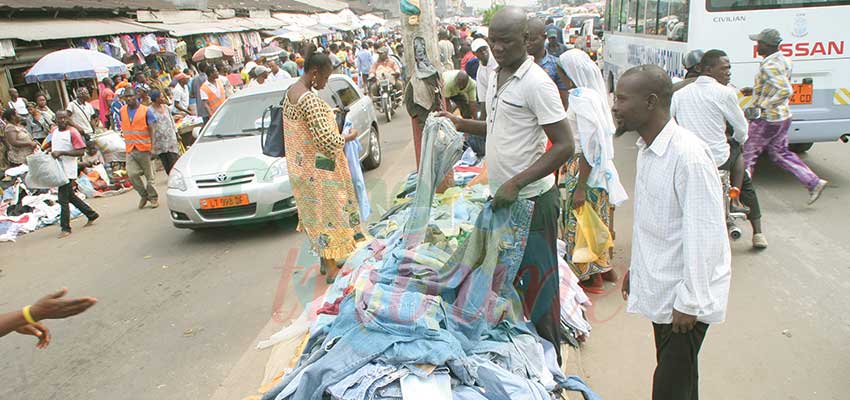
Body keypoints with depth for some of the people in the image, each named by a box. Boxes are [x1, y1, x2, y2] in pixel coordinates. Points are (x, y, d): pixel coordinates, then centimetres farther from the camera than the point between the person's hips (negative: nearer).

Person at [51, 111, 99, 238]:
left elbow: (81, 151, -17)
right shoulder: (54, 131, 12)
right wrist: (52, 153, 7)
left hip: (68, 170, -8)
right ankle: (91, 214, 29)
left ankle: (65, 228, 2)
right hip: (58, 169, 8)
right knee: (70, 196, 16)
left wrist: (61, 152, -22)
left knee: (63, 199, -6)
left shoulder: (72, 132, -11)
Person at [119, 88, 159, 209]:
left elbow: (151, 130, -5)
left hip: (144, 148, -3)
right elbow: (124, 127, 20)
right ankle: (144, 195, 13)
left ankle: (153, 197, 18)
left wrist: (153, 147, -13)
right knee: (132, 174, -6)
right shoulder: (122, 111, 10)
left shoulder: (146, 111, -3)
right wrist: (128, 143, 16)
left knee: (149, 175, 4)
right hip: (130, 149, 4)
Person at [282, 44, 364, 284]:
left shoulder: (291, 91, 7)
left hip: (302, 166, 10)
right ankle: (331, 270, 9)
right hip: (318, 170, -10)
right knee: (327, 213, 0)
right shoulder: (309, 99, -24)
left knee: (317, 213, 18)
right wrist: (347, 139, -10)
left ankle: (327, 259, 32)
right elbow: (326, 139, -27)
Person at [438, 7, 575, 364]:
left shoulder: (536, 83, -17)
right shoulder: (496, 78, 9)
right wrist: (462, 124, 8)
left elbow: (564, 145, -21)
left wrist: (516, 183, -26)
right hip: (501, 196, 9)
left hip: (531, 200, -8)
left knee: (537, 282, 4)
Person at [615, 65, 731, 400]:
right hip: (659, 286, 8)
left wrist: (689, 301, -19)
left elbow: (705, 235, -23)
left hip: (685, 296, -8)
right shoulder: (647, 148, 5)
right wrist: (636, 267, 20)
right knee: (676, 372, 22)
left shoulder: (688, 156, -24)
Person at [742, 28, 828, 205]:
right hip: (782, 117, 10)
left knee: (748, 154, 3)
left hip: (768, 119, -10)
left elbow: (785, 91, -30)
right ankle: (814, 183, 17)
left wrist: (762, 106, -26)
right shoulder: (782, 60, 9)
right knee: (780, 153, 19)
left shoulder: (769, 66, -22)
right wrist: (754, 91, 17)